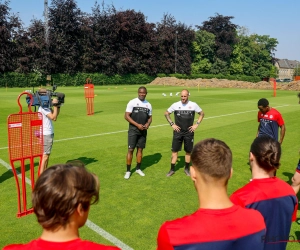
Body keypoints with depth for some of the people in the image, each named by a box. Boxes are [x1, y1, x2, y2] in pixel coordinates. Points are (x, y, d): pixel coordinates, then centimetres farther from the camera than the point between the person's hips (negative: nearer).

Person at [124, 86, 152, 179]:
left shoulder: (148, 104, 7)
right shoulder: (132, 102, -7)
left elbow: (150, 117, 15)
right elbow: (126, 116, -11)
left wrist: (147, 124, -8)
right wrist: (137, 125, -18)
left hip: (143, 130, 4)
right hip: (133, 130, -4)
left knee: (140, 149, 11)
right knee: (130, 150, -4)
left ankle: (138, 168, 24)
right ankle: (128, 171, 6)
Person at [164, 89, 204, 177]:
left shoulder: (193, 105, -4)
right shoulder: (175, 105, -4)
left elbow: (202, 113, 9)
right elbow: (166, 113, 9)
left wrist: (196, 124, -1)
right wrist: (172, 124, 0)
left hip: (189, 132, 0)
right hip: (178, 132, 0)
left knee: (188, 151, 8)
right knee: (174, 150, 1)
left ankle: (187, 168, 25)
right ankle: (172, 169, 11)